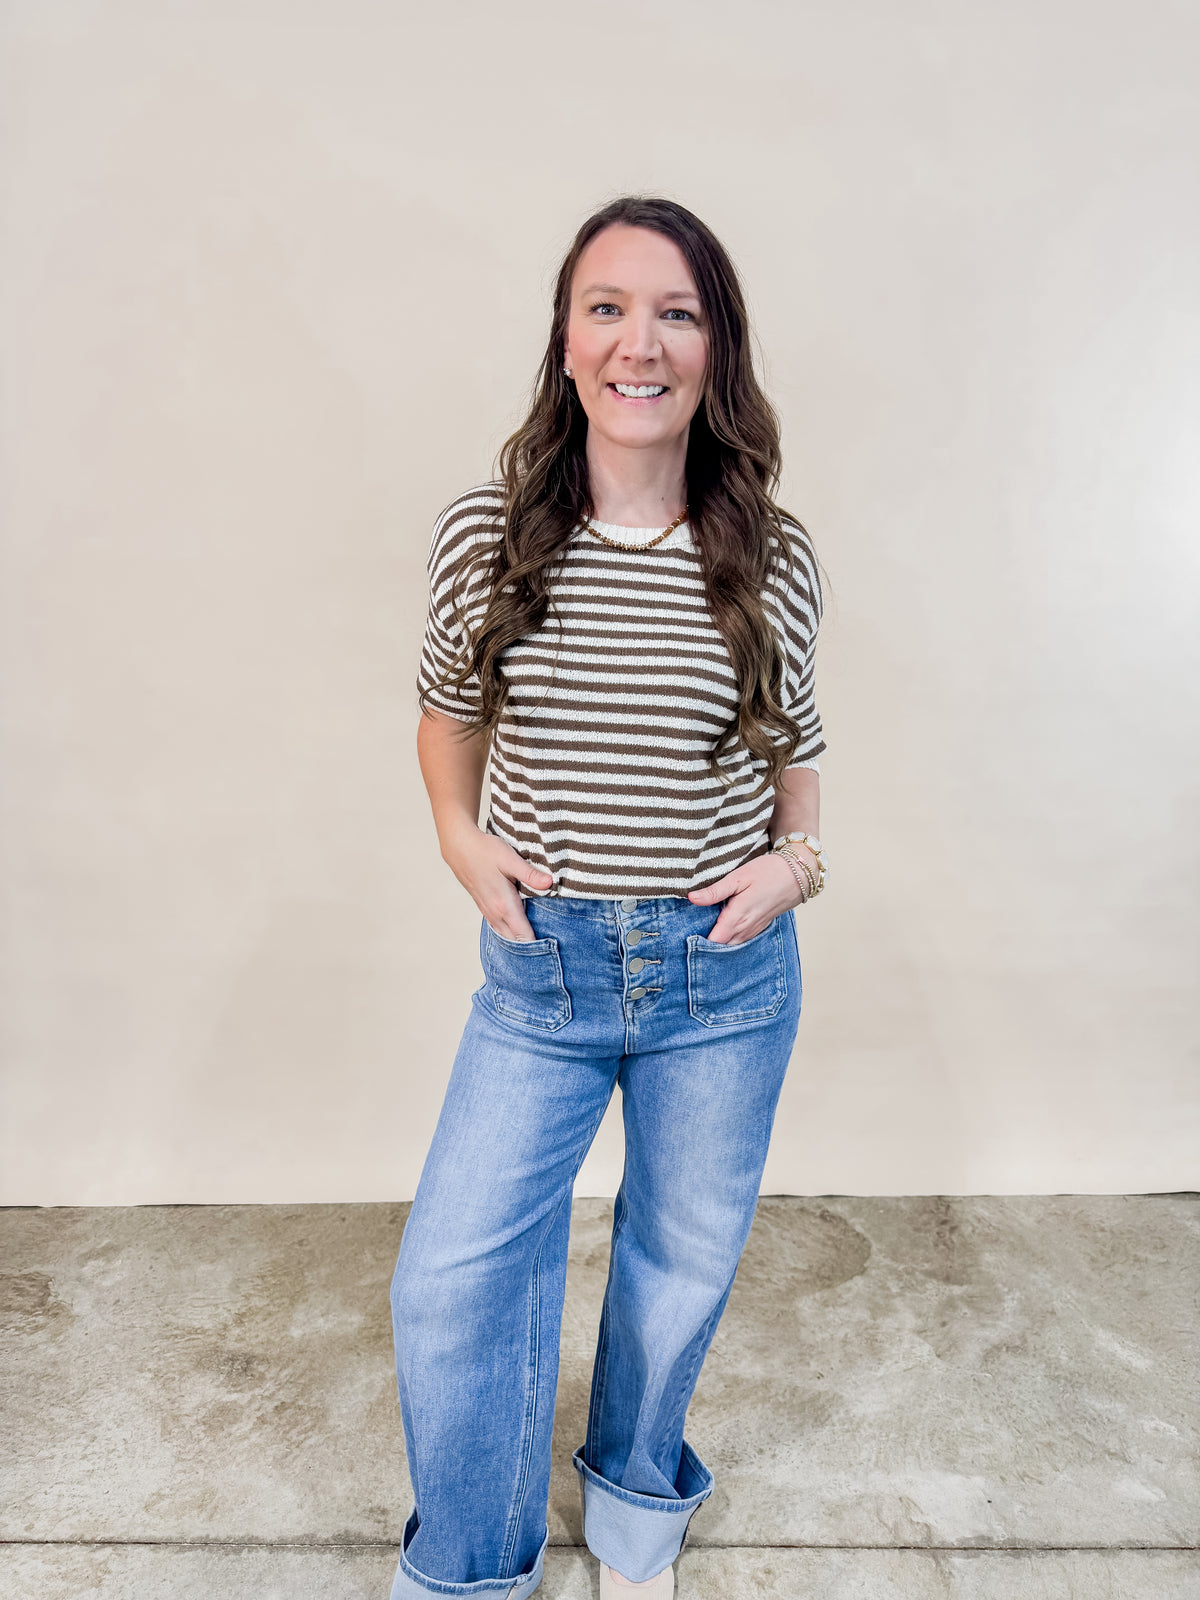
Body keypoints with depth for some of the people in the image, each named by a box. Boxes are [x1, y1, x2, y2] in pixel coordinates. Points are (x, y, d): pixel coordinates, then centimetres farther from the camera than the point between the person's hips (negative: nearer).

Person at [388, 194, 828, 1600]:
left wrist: (796, 858, -6)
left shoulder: (774, 562, -6)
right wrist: (458, 837, -4)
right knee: (448, 1281, 4)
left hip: (725, 975, 1)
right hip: (542, 967, 0)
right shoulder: (483, 534, -8)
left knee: (682, 1260, 19)